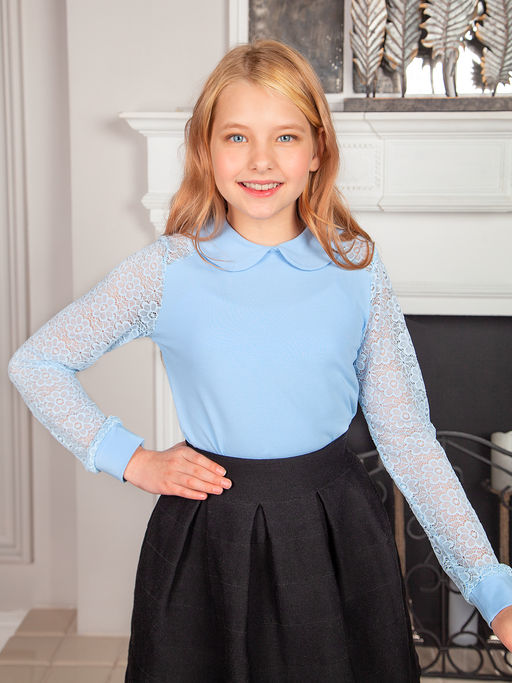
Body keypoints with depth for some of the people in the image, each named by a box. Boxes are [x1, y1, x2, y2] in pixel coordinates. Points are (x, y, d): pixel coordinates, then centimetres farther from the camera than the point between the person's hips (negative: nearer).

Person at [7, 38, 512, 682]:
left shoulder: (357, 271, -3)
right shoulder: (166, 270, -7)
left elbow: (407, 438, -3)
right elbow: (33, 363, 2)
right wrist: (133, 460, -4)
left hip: (336, 531, 1)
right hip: (207, 536, -1)